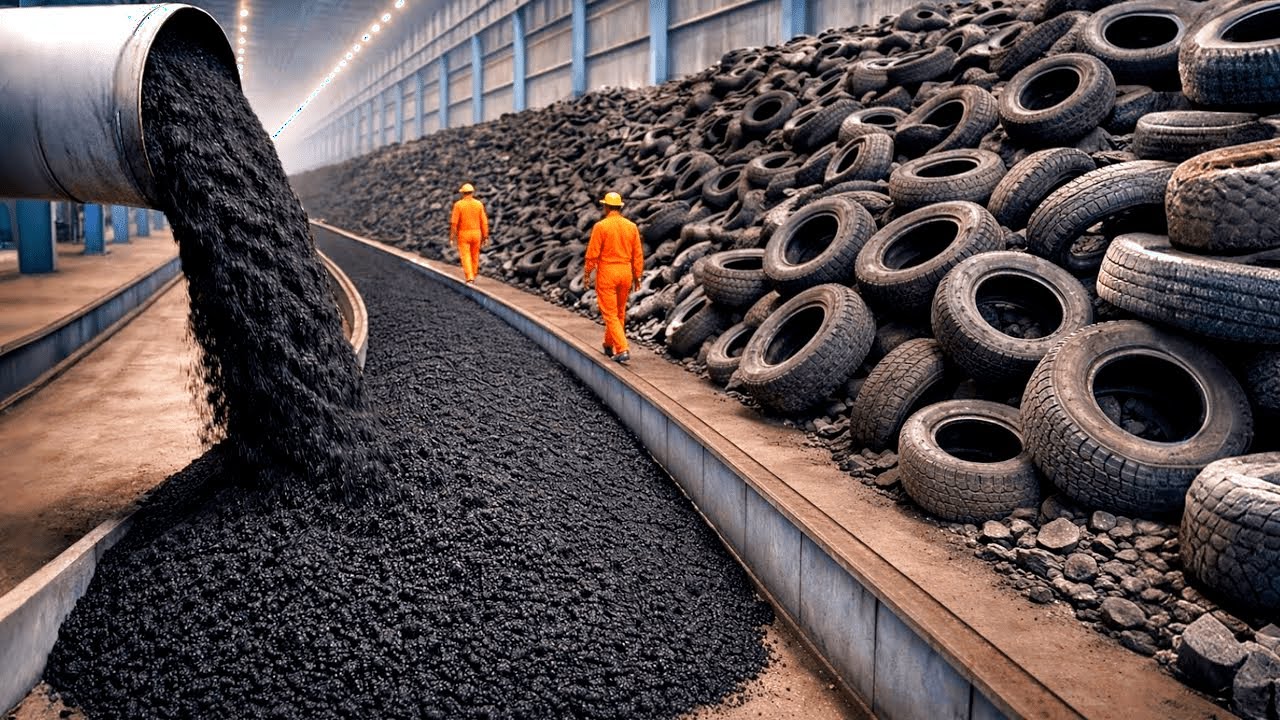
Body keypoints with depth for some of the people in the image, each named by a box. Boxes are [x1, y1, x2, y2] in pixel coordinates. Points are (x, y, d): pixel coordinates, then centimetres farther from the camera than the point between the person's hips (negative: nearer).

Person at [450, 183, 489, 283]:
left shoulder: (458, 205, -9)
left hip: (463, 234, -3)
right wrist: (485, 237, 2)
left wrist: (452, 237, -5)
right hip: (476, 233, 3)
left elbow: (454, 222, -11)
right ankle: (473, 277, 24)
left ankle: (470, 278, -17)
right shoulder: (479, 204, -2)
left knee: (466, 257, -3)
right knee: (474, 256, 16)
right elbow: (484, 222, -3)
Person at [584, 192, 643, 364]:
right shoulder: (632, 227, 2)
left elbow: (592, 253, -10)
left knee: (610, 314, -2)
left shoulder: (601, 226, -11)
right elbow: (638, 254, 3)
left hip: (606, 273, -5)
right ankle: (609, 345, 32)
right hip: (625, 272, 5)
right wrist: (636, 277, 11)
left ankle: (623, 350, -13)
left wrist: (587, 274, 1)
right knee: (619, 313, 18)